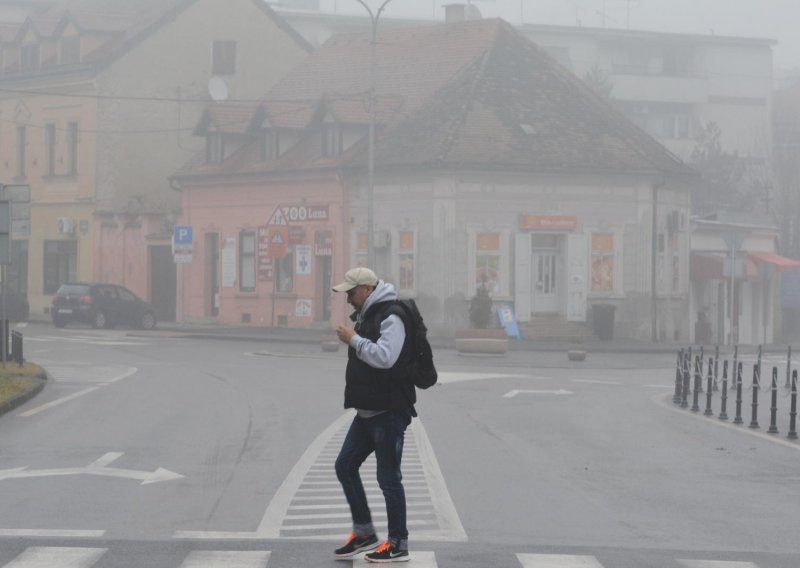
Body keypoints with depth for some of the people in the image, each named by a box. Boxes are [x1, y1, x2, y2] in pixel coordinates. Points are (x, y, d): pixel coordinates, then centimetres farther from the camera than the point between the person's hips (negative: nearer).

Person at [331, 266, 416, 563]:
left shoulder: (390, 317, -16)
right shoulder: (366, 316, 14)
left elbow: (384, 357, -30)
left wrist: (354, 340, -21)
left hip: (389, 413, -10)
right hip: (367, 411, 10)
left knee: (388, 477, -4)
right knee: (345, 465, 11)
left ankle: (398, 545, 4)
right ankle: (364, 533, 20)